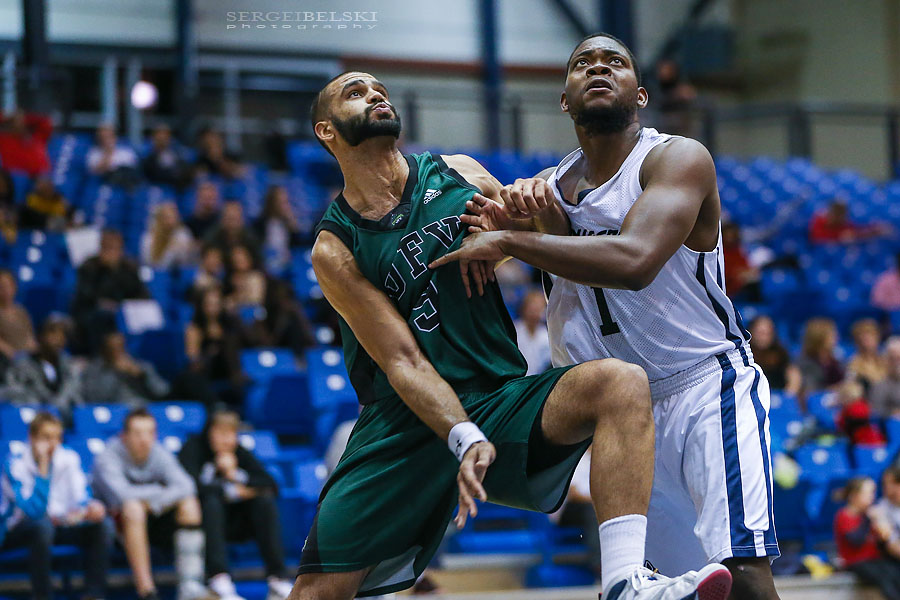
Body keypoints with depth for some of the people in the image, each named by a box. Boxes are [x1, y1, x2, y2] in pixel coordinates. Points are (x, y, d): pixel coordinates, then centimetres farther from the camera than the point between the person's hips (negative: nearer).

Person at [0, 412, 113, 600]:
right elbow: (35, 510, -30)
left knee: (103, 525, -17)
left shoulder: (68, 459, -3)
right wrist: (43, 466, -32)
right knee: (43, 525, -38)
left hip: (59, 524, 5)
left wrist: (88, 509, -33)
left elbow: (82, 496, -8)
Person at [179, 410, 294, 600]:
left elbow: (272, 487, -5)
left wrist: (236, 475, -16)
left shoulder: (240, 453, 6)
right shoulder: (193, 449, -7)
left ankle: (277, 580, -29)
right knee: (211, 501, -34)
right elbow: (192, 486, -25)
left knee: (265, 501, -20)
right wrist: (232, 491, -17)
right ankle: (219, 580, -46)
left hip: (234, 525, 4)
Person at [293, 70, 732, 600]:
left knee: (620, 383, -27)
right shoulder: (335, 248, -3)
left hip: (502, 403, 2)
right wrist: (464, 438, -27)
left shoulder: (458, 175, 8)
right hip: (404, 426, -2)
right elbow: (403, 362, -11)